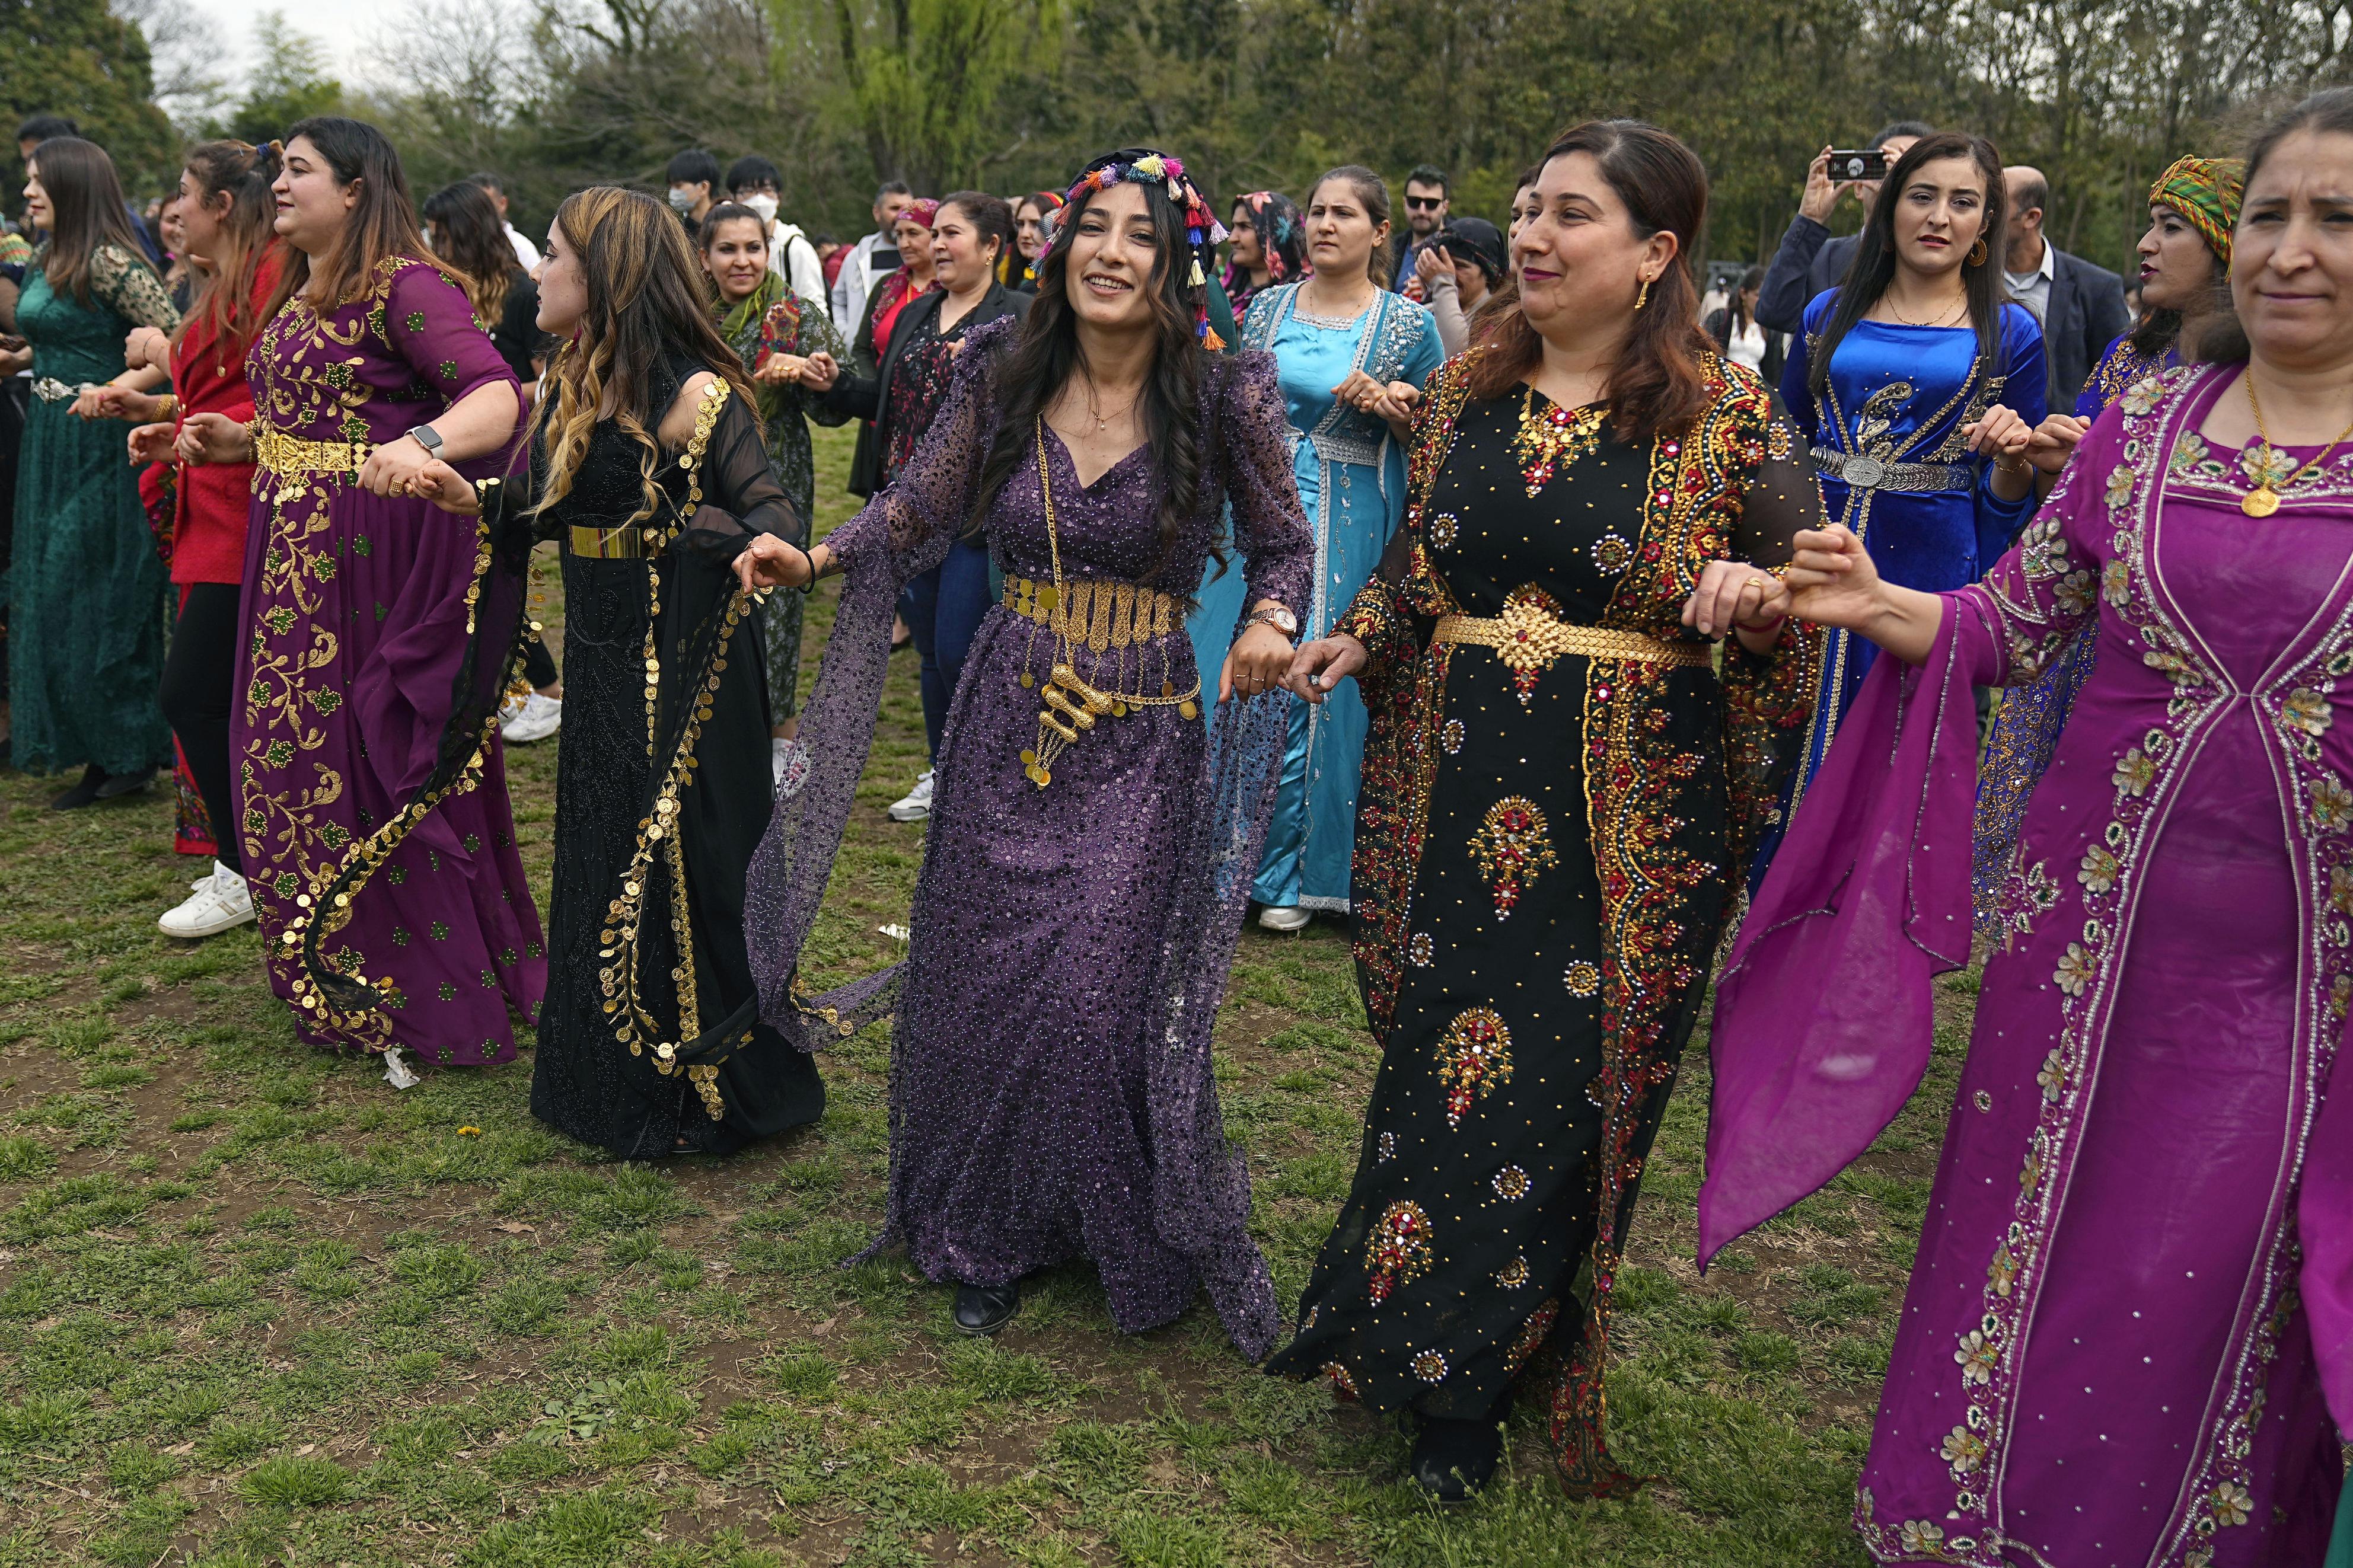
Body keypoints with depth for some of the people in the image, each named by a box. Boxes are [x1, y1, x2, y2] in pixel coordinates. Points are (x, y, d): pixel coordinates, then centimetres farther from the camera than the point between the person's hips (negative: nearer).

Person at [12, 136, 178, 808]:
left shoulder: (107, 263, -14)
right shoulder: (45, 262, 13)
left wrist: (112, 390, -28)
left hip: (98, 445, -10)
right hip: (51, 446, 10)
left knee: (98, 603, -3)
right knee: (53, 600, 11)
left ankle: (132, 753, 10)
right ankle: (99, 758, 19)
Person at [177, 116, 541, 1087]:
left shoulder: (404, 286, -13)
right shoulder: (296, 294, 16)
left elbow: (496, 395, -27)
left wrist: (421, 445, -44)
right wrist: (239, 441, 12)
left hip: (379, 558, -9)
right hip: (293, 553, 9)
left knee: (377, 767, -4)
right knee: (297, 753, 14)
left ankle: (431, 1000, 9)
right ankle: (337, 981, 28)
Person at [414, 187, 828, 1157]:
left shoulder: (692, 395, -16)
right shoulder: (572, 386, 9)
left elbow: (768, 513, -22)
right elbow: (542, 509, 13)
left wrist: (759, 549, -43)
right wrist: (475, 500, -4)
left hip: (683, 659, -9)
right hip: (603, 656, 9)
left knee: (680, 867, -1)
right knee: (601, 859, 17)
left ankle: (702, 1094, 17)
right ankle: (614, 1079, 34)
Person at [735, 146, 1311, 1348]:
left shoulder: (1223, 399, -7)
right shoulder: (1002, 381, 0)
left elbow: (1283, 546, 2)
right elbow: (919, 508, 5)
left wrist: (1269, 622, -18)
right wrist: (813, 558, -11)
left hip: (1145, 733, -3)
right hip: (1008, 716, 3)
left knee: (1111, 990, -5)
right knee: (982, 974, 10)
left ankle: (1139, 1242, 22)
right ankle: (991, 1236, 32)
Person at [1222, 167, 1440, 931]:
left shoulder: (1407, 323, -2)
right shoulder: (1267, 307, 8)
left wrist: (1388, 406, -13)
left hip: (1343, 524, -4)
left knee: (1308, 683, -2)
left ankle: (1289, 872, 13)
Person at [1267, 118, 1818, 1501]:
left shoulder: (1723, 412, -4)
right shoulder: (1468, 387, 9)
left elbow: (1809, 583, 0)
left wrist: (1757, 593, -22)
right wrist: (1352, 643, 5)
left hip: (1628, 812, -3)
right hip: (1457, 789, 4)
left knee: (1566, 1078, 1)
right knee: (1440, 1058, 8)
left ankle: (1460, 1384, 21)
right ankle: (1451, 1371, 30)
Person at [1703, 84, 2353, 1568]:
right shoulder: (2143, 422, 3)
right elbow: (2014, 623, 7)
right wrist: (1880, 608, -10)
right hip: (2092, 915, 2)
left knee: (2215, 1284, 9)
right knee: (2034, 1234, 14)